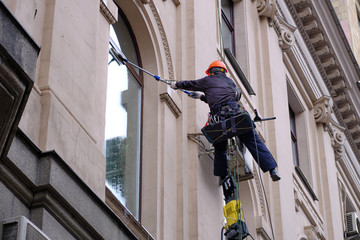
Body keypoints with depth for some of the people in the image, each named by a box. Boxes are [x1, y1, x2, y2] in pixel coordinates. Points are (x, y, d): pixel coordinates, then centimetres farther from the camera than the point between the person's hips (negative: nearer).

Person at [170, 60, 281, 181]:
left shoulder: (208, 80, 20)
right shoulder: (229, 81, 30)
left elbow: (190, 84, 35)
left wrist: (176, 84, 52)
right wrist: (201, 97, 50)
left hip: (218, 116, -1)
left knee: (220, 149, 15)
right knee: (253, 142, -2)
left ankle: (223, 176, 10)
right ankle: (272, 170, -13)